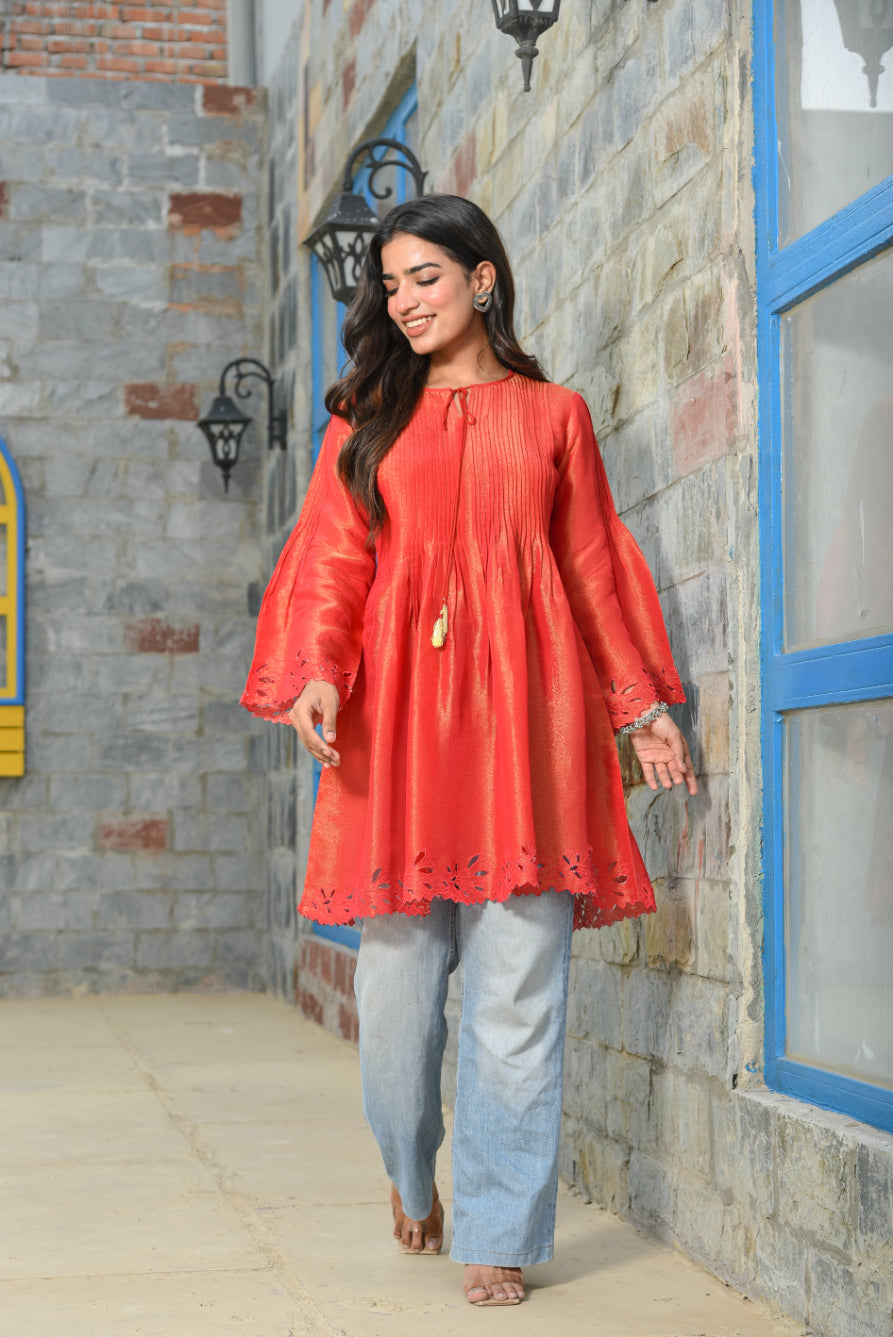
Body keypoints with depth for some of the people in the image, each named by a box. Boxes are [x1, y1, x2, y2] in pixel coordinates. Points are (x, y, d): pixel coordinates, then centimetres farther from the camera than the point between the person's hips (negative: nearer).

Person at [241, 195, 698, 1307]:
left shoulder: (554, 414, 15)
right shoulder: (368, 420, 16)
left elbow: (594, 568, 15)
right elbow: (333, 560, 7)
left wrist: (641, 702, 11)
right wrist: (315, 669, -10)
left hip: (521, 710, -1)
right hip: (396, 712, 1)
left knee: (517, 989, -5)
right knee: (398, 968, 0)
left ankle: (499, 1234, 4)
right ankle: (411, 1174, 27)